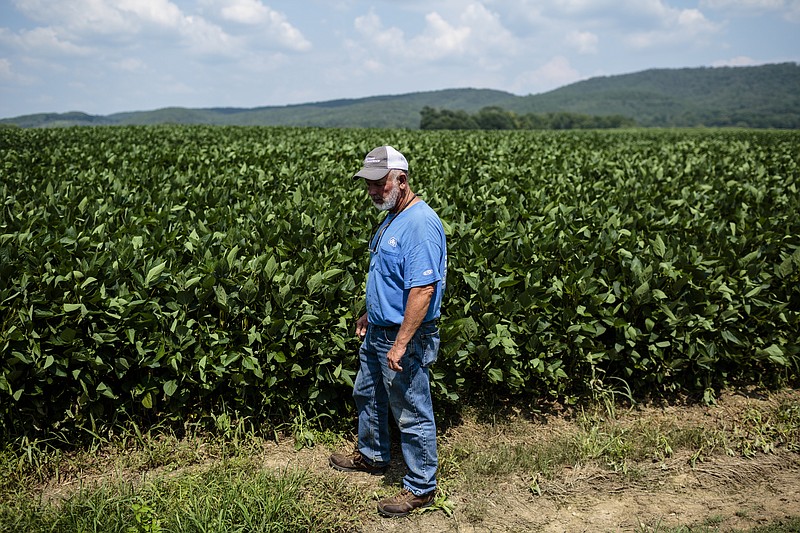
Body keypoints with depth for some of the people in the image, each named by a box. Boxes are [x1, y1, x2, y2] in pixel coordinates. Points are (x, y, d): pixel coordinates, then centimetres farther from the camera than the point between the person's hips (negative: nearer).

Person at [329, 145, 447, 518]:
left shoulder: (420, 225, -25)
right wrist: (370, 313, 23)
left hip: (404, 338, -11)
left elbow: (422, 290, -30)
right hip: (378, 332, 11)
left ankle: (421, 487, 20)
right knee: (367, 396, 26)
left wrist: (400, 345, -30)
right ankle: (371, 456, 47)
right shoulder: (392, 218, 8)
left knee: (412, 414, 4)